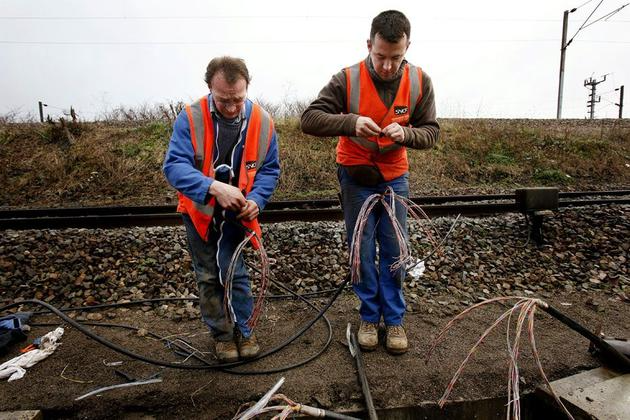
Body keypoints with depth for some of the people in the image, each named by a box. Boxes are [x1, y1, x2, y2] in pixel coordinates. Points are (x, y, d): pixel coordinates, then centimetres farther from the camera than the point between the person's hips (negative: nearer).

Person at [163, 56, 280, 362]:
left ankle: (243, 330, 22)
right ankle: (221, 333, 29)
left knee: (234, 272, -2)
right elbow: (174, 166, -26)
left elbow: (270, 169, -4)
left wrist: (256, 199, -22)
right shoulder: (190, 118, -19)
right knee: (208, 276, 10)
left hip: (237, 212, 0)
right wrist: (213, 187, -43)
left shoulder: (262, 121, -12)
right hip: (199, 211, 0)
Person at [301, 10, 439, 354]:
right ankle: (369, 317, 24)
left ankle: (394, 319, 24)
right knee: (363, 251, 6)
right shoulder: (347, 79, -16)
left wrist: (406, 134, -28)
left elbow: (431, 132, -6)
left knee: (394, 252, 7)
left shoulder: (420, 82, -9)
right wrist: (350, 122, -36)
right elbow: (309, 119, -20)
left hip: (395, 178, 2)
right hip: (356, 179, -1)